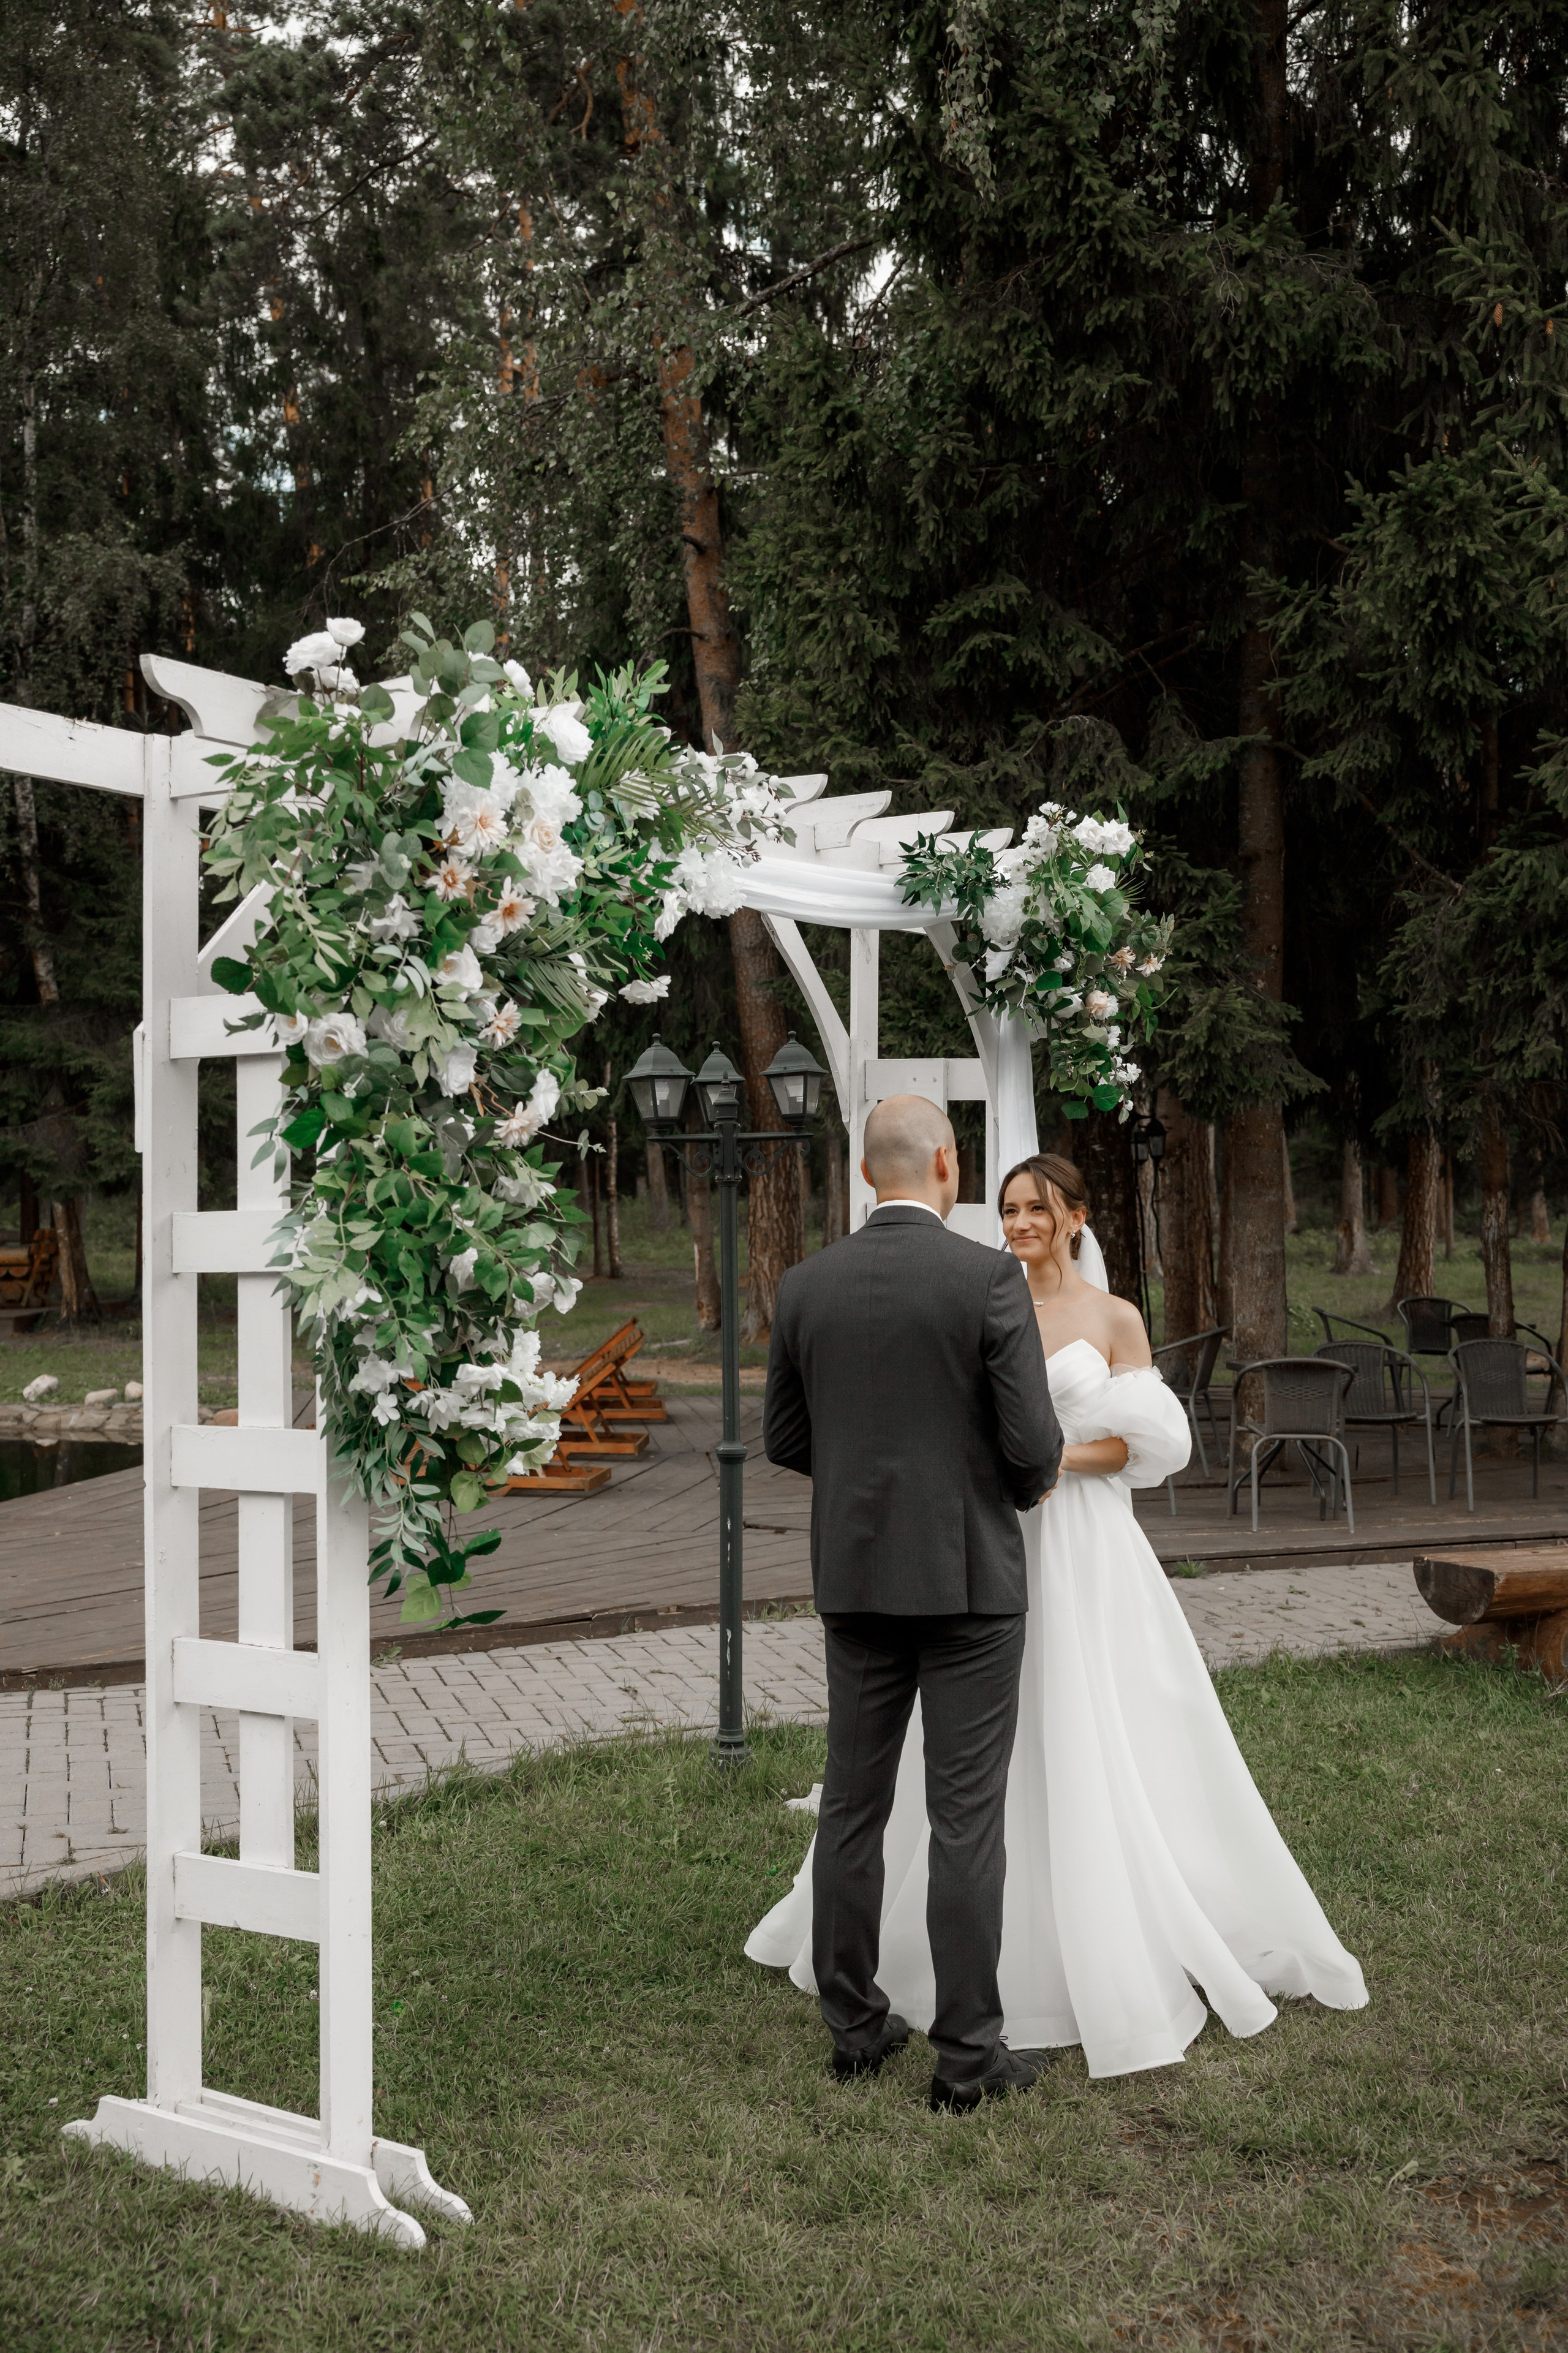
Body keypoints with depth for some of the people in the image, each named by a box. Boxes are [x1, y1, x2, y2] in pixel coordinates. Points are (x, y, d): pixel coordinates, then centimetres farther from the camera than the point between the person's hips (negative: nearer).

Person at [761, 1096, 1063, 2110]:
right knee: (966, 1817, 1)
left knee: (853, 1805, 13)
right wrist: (1025, 1484, 9)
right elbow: (1034, 1444, -14)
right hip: (969, 1575, -4)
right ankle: (969, 2052, 7)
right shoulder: (989, 1277, -12)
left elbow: (785, 1440, 9)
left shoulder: (806, 1286, 1)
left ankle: (855, 2024, 22)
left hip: (855, 1578, 4)